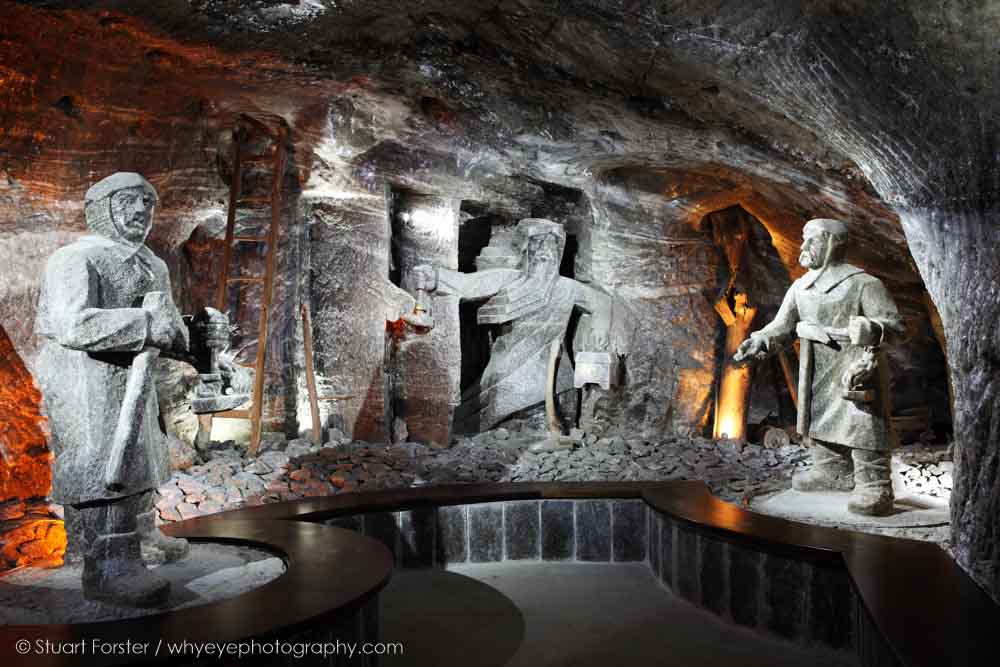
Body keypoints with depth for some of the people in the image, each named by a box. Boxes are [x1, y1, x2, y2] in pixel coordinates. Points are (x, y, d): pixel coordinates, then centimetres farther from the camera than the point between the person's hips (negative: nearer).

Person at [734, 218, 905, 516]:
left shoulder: (864, 283, -10)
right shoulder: (801, 286, 10)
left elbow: (894, 324, -12)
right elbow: (782, 325, 10)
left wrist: (870, 330, -33)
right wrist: (759, 341, -8)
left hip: (855, 367, -7)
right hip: (816, 373, 8)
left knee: (861, 423, -7)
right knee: (820, 418, 16)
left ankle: (874, 488, -1)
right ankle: (834, 472, 33)